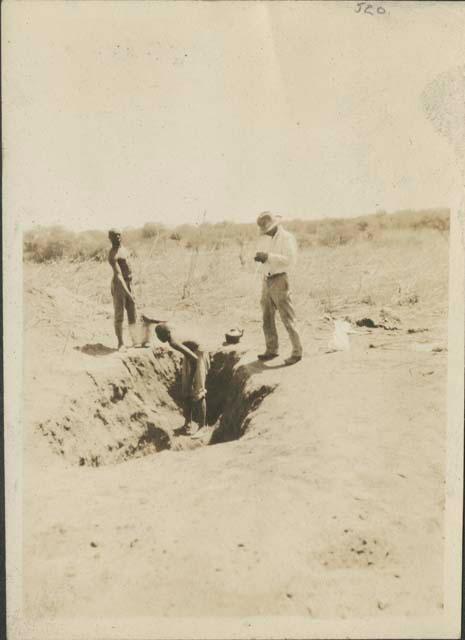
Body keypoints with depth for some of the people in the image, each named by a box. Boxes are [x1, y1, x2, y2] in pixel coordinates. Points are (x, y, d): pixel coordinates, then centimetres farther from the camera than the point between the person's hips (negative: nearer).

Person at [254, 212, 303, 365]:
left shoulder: (287, 237, -10)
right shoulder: (273, 239, 18)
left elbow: (290, 260, -21)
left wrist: (268, 256, -23)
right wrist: (263, 258, 7)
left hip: (279, 281, -9)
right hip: (267, 282, 9)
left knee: (288, 319, -5)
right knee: (267, 318, 11)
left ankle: (297, 352, 2)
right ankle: (272, 350, 21)